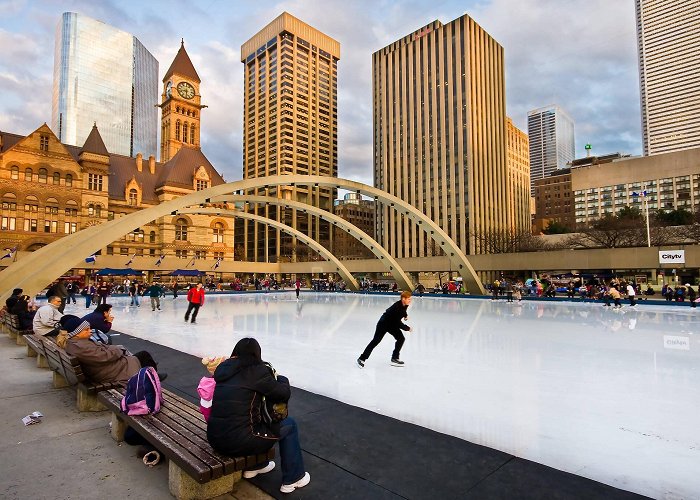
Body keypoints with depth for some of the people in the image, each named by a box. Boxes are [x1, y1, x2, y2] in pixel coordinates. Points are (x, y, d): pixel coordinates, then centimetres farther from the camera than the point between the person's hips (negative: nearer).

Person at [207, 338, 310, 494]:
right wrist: (281, 378, 14)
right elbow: (284, 394, -6)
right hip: (238, 442, -7)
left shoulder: (222, 368, 5)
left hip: (214, 438, 7)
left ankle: (255, 466, 42)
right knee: (289, 424, 13)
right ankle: (293, 478, 22)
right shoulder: (257, 371, -13)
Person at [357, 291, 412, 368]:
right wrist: (407, 328, -22)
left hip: (393, 324, 8)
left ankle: (395, 358, 13)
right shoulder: (396, 307, -34)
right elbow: (398, 323, -31)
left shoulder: (405, 305, -8)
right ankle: (362, 359, 4)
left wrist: (405, 315, 8)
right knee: (376, 341, -5)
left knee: (401, 339, 0)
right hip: (384, 323, -8)